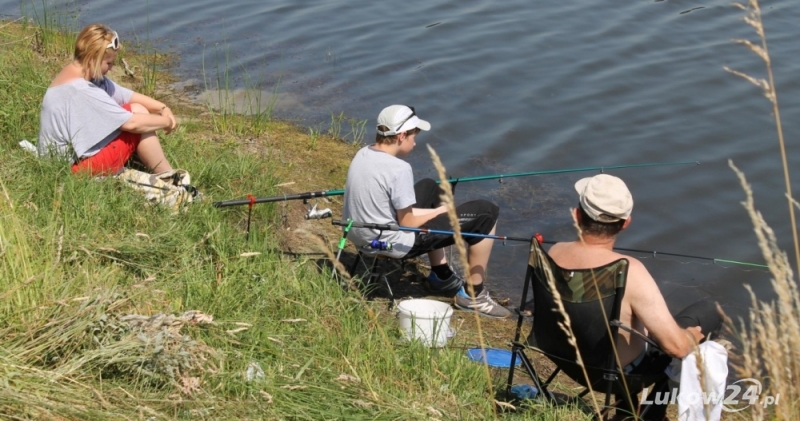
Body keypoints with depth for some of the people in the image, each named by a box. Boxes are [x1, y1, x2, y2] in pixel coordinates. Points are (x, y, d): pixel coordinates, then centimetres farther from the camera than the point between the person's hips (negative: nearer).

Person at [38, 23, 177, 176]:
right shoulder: (80, 91, -27)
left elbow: (128, 96, 10)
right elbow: (132, 123, -25)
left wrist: (162, 108, -4)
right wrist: (165, 121, -10)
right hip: (77, 166, -11)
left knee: (137, 110, 9)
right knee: (138, 115, -9)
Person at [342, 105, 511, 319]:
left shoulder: (362, 154, 1)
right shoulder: (399, 169, -24)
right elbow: (408, 223, -18)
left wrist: (433, 211, 12)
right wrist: (442, 210, 0)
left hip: (360, 235, 9)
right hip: (393, 244, -9)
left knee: (429, 188, 33)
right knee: (486, 214, -3)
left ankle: (441, 275, 37)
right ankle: (473, 295, 10)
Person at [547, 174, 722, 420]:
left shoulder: (555, 253, -16)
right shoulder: (628, 272, -35)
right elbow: (677, 346, -33)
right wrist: (692, 336, -9)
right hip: (622, 372, -6)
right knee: (709, 312, 12)